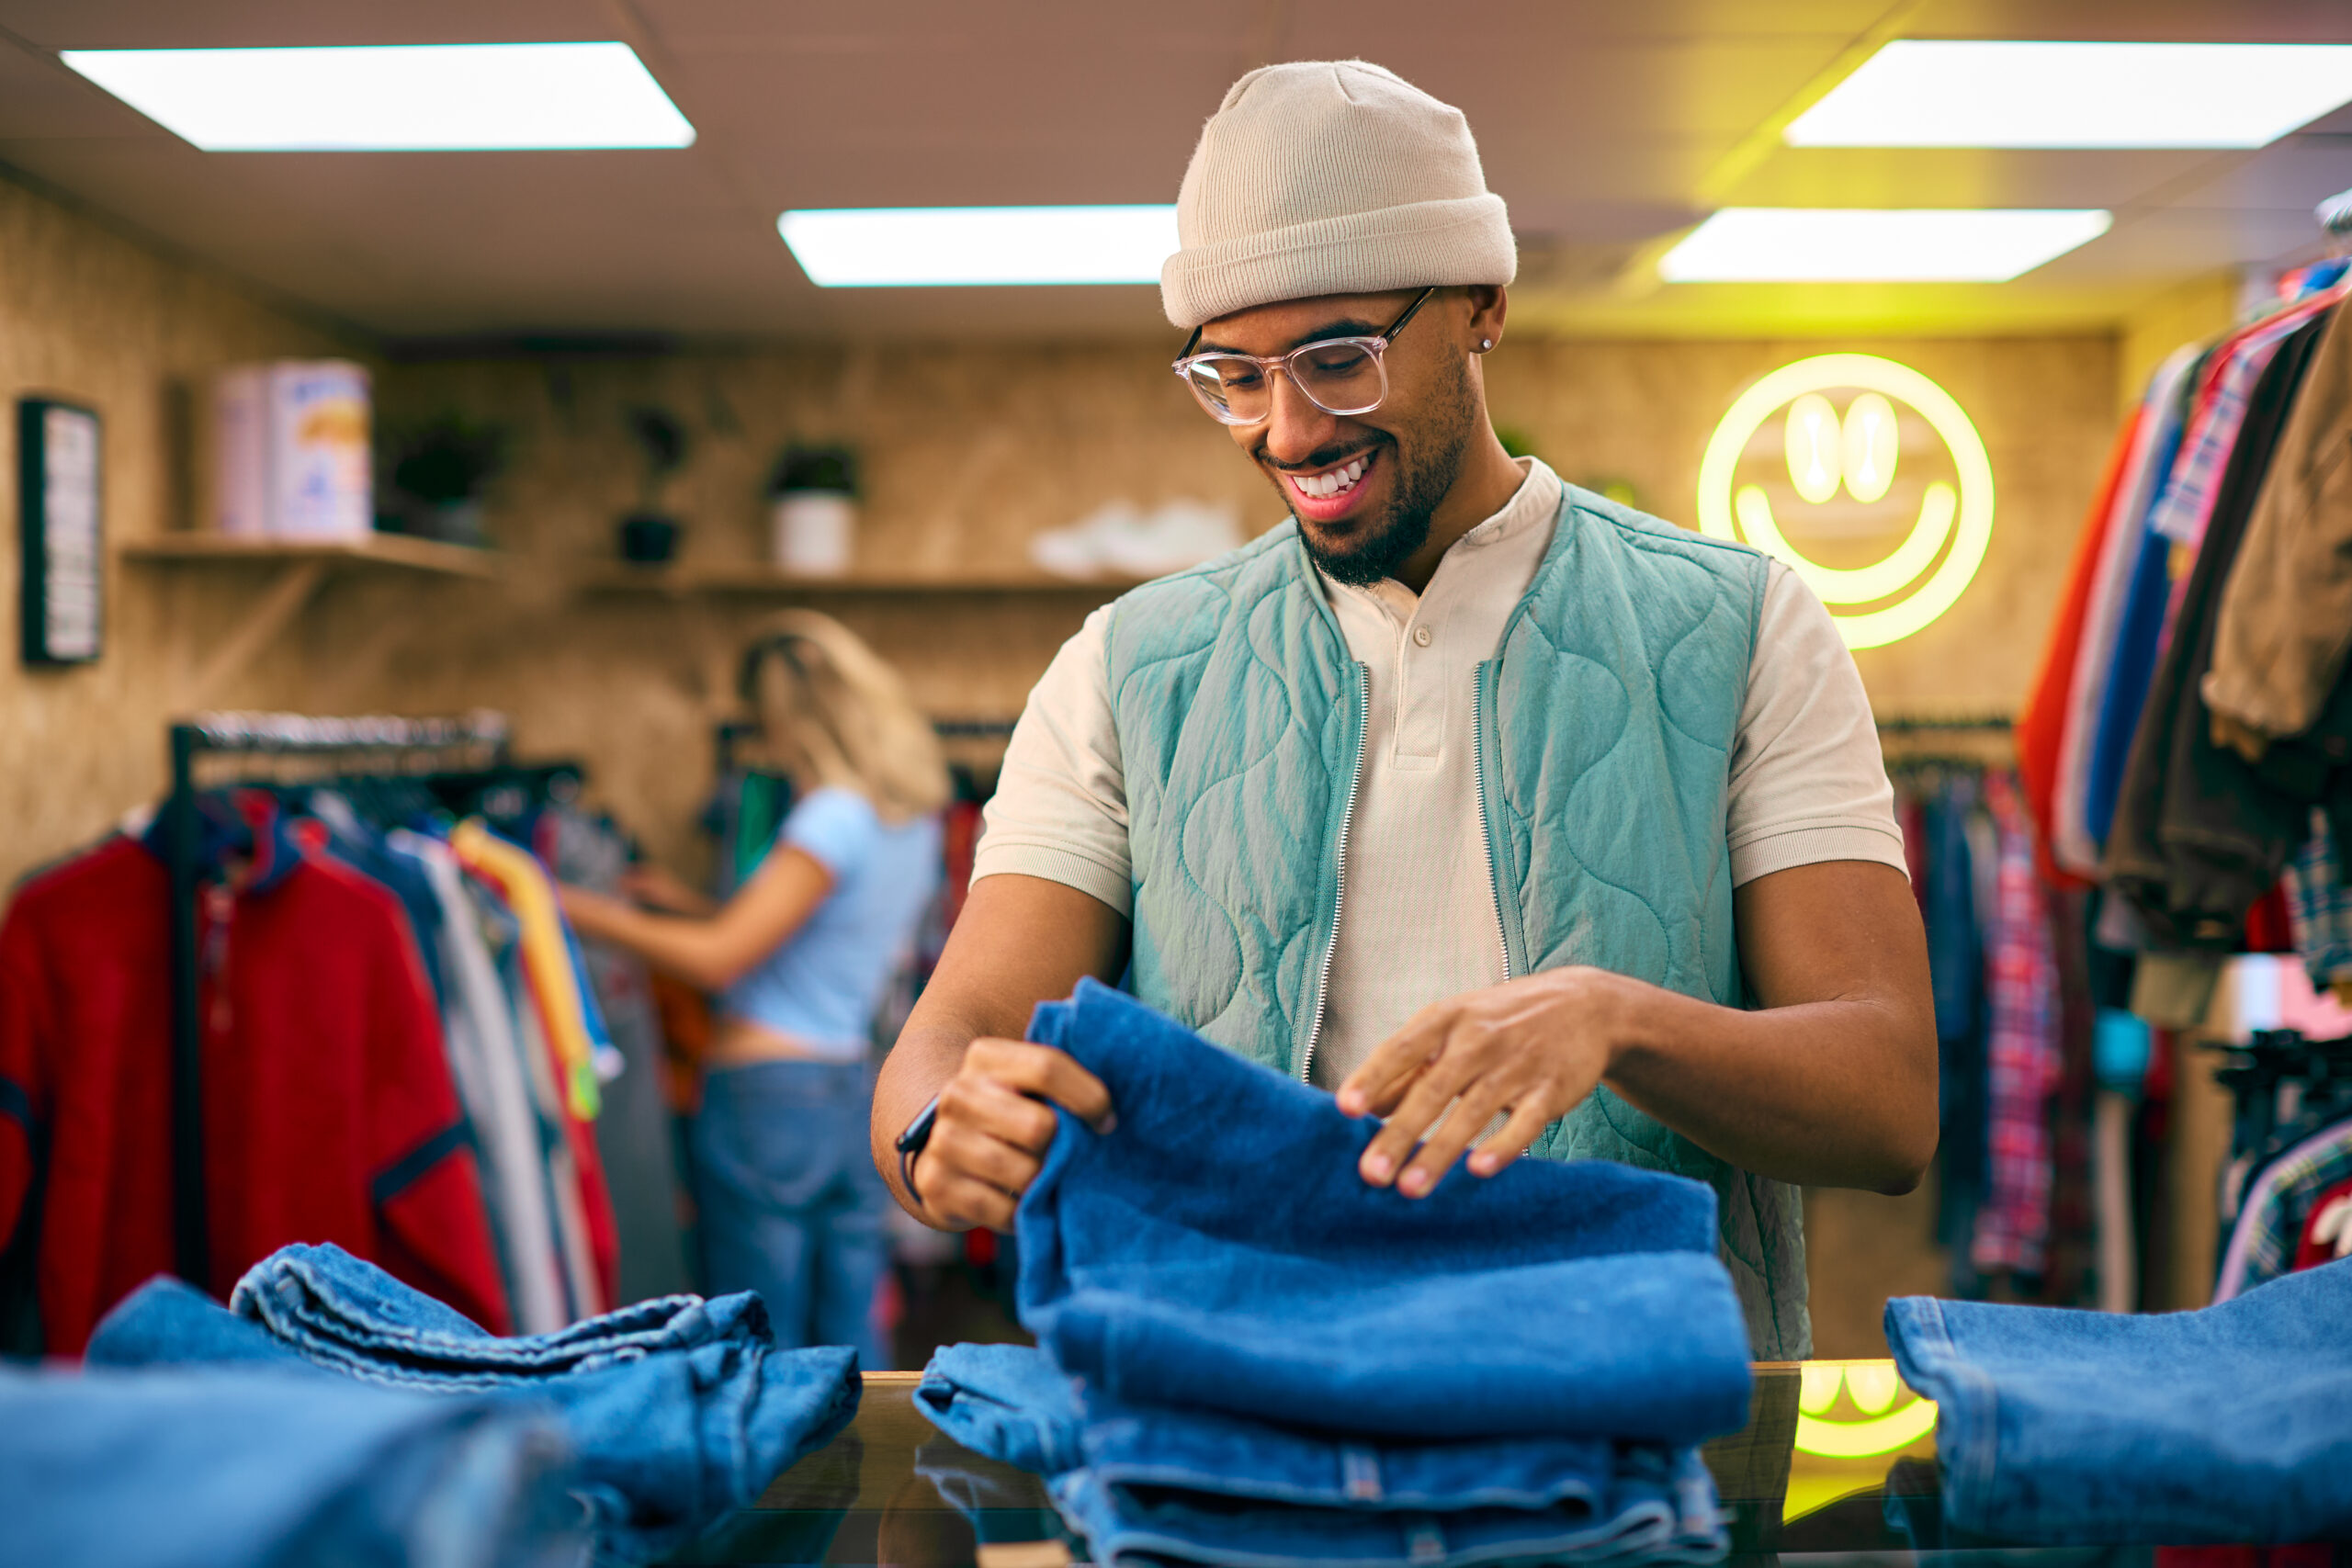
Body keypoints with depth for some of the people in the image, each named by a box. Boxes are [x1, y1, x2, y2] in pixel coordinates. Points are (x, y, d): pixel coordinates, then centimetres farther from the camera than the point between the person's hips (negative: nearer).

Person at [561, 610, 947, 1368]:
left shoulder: (835, 817, -16)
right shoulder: (913, 817, 10)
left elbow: (721, 958, -14)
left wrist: (592, 914, -5)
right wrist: (691, 903, 20)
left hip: (768, 1097, -8)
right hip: (853, 1093, 8)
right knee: (851, 1342, 12)